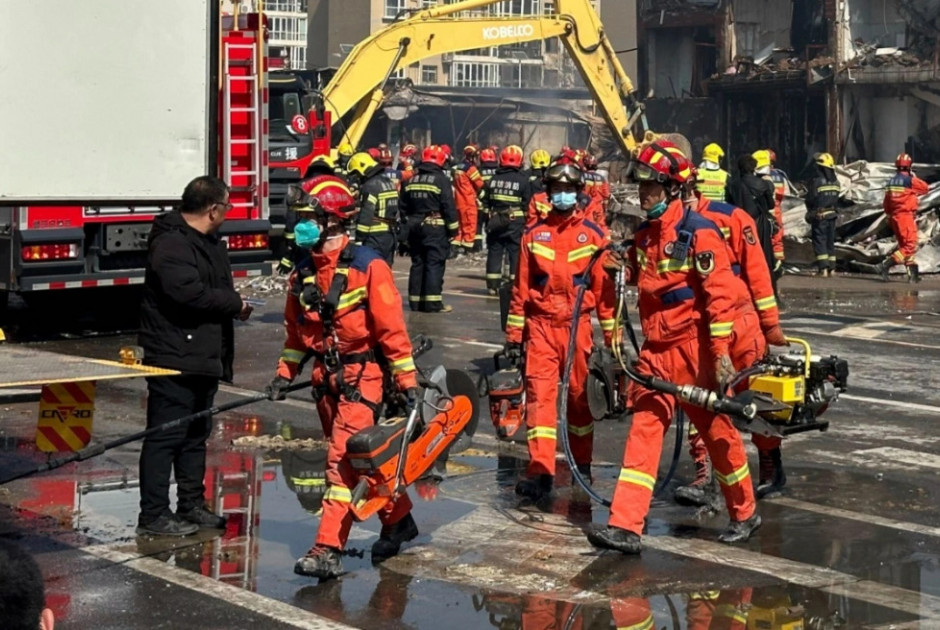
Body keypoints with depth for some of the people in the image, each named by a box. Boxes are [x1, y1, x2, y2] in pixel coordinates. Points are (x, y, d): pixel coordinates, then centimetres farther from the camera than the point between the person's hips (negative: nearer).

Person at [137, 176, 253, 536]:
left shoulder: (210, 243, 17)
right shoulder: (171, 244, -16)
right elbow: (189, 292, -28)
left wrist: (234, 304, 2)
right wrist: (235, 304, -15)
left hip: (204, 358, 10)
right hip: (173, 359, -10)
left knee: (196, 434, 16)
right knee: (165, 437, -6)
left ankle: (192, 506, 26)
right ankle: (153, 515, -2)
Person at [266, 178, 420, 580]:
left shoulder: (367, 267, -14)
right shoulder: (304, 272, 7)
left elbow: (391, 327, -14)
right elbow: (296, 330, 17)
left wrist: (407, 380, -14)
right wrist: (284, 375, 11)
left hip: (362, 376, -7)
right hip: (326, 378, 7)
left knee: (343, 459, -12)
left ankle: (329, 550, -13)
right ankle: (398, 520, 33)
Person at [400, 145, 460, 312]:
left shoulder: (412, 180, 10)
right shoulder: (442, 179, -9)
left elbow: (404, 206, 13)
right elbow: (449, 206, -13)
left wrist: (408, 224, 20)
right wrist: (453, 229, -8)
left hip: (414, 227, 6)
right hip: (435, 227, -6)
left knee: (417, 263, 12)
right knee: (434, 264, -5)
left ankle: (415, 301, 13)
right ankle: (432, 303, -10)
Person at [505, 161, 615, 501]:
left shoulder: (593, 235, 1)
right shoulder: (534, 234, 6)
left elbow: (604, 287, 2)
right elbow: (521, 287, 9)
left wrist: (611, 333, 0)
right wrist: (514, 333, 7)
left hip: (577, 325, -1)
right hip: (540, 325, 1)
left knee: (578, 394, 9)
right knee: (539, 393, -9)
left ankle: (582, 463, 25)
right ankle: (540, 470, -13)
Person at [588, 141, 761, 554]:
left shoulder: (698, 233, -14)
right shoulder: (644, 234, 10)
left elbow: (721, 295, -18)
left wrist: (722, 353, -21)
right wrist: (622, 268, 4)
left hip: (694, 347, -7)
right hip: (656, 349, 7)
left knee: (717, 430, 6)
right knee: (643, 430, -2)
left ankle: (745, 514, 26)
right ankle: (625, 526, -5)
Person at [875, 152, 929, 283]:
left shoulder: (891, 182, 9)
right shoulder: (910, 180, -13)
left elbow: (886, 203, 14)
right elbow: (925, 188, 2)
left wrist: (890, 216, 25)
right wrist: (914, 177, 14)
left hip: (894, 217, 8)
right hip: (907, 216, -8)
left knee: (904, 246, 14)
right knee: (910, 246, -8)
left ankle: (913, 274, 17)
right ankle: (885, 265, -20)